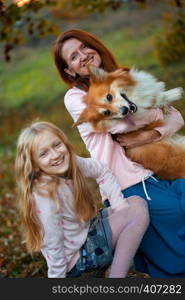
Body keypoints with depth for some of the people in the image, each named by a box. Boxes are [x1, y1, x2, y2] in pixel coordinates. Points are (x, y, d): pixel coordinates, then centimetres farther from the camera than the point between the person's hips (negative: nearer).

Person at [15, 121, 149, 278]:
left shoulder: (71, 163, -11)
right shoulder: (46, 197, -32)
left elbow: (102, 171, 4)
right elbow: (53, 247, -25)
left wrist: (120, 205, -5)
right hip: (78, 255, -8)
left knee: (138, 202, 8)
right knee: (139, 212, -14)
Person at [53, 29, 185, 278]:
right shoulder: (75, 98, -1)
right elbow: (121, 122, -17)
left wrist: (153, 134, -13)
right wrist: (157, 110, 0)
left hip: (162, 167, 5)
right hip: (132, 182, -5)